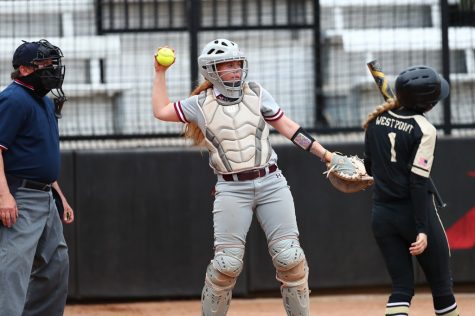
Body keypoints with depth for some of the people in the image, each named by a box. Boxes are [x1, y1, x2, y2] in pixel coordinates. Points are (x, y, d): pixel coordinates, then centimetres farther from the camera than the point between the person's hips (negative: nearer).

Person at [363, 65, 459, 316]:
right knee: (441, 285, 10)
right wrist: (422, 230, -19)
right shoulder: (423, 129, -14)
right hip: (413, 213, -5)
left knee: (401, 286, 5)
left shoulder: (377, 119, 3)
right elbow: (418, 182, -18)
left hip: (382, 215, 5)